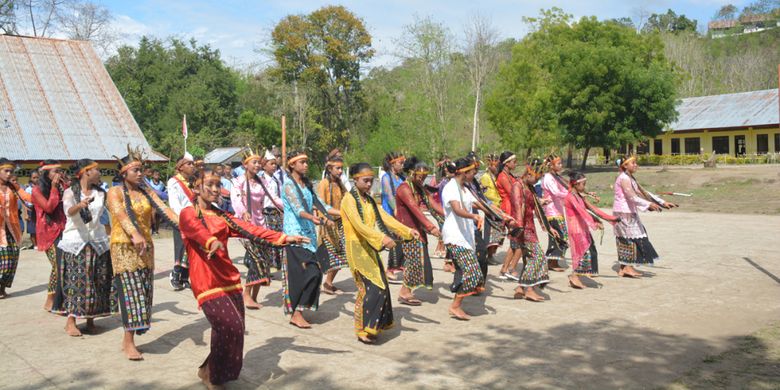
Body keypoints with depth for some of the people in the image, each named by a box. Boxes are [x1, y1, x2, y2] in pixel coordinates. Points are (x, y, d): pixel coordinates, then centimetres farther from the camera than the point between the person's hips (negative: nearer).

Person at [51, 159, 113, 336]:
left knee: (97, 282, 4)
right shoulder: (70, 192, -6)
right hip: (75, 242, -4)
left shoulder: (100, 193, 7)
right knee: (75, 281, -8)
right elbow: (69, 211, -24)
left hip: (97, 242, 4)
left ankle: (90, 319, 13)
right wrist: (80, 205, -45)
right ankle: (71, 321, -6)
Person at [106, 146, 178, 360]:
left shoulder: (147, 192, 10)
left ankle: (129, 338, 15)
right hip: (124, 247, -5)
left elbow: (165, 209, -4)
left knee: (143, 292, 5)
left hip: (146, 247, 5)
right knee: (130, 291, -10)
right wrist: (135, 234, -41)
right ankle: (129, 343, -5)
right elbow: (121, 215, -23)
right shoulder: (115, 192, -4)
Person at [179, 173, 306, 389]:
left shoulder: (221, 216, 18)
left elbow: (248, 228, 9)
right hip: (206, 281, -6)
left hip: (229, 278, 6)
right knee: (231, 328, -14)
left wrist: (283, 238, 0)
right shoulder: (188, 213, -2)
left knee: (236, 329, 4)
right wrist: (211, 242, -48)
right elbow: (195, 229, -25)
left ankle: (216, 371, 26)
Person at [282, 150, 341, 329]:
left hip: (309, 233, 8)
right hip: (295, 234, -8)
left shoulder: (306, 184, 16)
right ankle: (296, 313, -2)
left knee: (313, 274, 5)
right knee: (311, 273, -12)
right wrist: (313, 218, -40)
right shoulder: (288, 184, -8)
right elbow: (297, 209, -21)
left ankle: (297, 312, 17)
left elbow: (319, 204, 14)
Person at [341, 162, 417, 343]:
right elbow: (359, 225, -23)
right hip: (357, 248, -8)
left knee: (379, 286, 5)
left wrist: (408, 230, -5)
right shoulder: (349, 199, -10)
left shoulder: (369, 199, 15)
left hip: (370, 248, 8)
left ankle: (371, 326, 17)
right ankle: (363, 329, -1)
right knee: (371, 287, -12)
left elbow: (385, 217, 6)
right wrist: (382, 238, -34)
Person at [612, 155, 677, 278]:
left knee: (625, 240, 9)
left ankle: (623, 268, 12)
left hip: (629, 213, 9)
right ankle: (628, 268, -4)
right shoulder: (623, 178, -13)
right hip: (623, 213, -9)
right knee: (631, 237, -8)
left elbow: (643, 192, 18)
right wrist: (649, 204, -33)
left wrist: (663, 202, 13)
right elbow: (632, 196, -26)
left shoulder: (630, 178, 17)